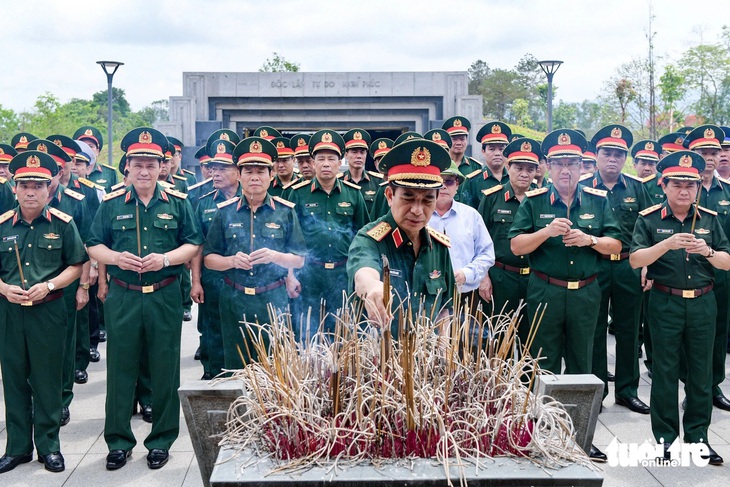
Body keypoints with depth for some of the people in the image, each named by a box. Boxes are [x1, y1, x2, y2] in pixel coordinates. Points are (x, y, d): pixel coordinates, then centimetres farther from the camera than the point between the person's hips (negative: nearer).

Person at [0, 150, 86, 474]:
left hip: (48, 311, -2)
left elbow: (76, 265, 0)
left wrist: (48, 286, -14)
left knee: (48, 380, 5)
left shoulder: (62, 224, -3)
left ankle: (48, 446, 19)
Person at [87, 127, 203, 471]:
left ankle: (161, 440, 21)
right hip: (122, 297, 1)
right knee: (120, 369, 7)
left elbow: (193, 245, 3)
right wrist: (115, 257, -13)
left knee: (164, 370, 6)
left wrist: (165, 259, -14)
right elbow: (94, 246, 8)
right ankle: (118, 441, 22)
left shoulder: (178, 203, 3)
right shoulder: (111, 204, 5)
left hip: (165, 297, 0)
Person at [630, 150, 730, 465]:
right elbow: (635, 260, -12)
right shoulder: (649, 219, -2)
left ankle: (697, 436, 22)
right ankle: (666, 437, 15)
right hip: (665, 305, -3)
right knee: (665, 371, 5)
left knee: (701, 372, 9)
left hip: (703, 304, 3)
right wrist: (667, 243, -26)